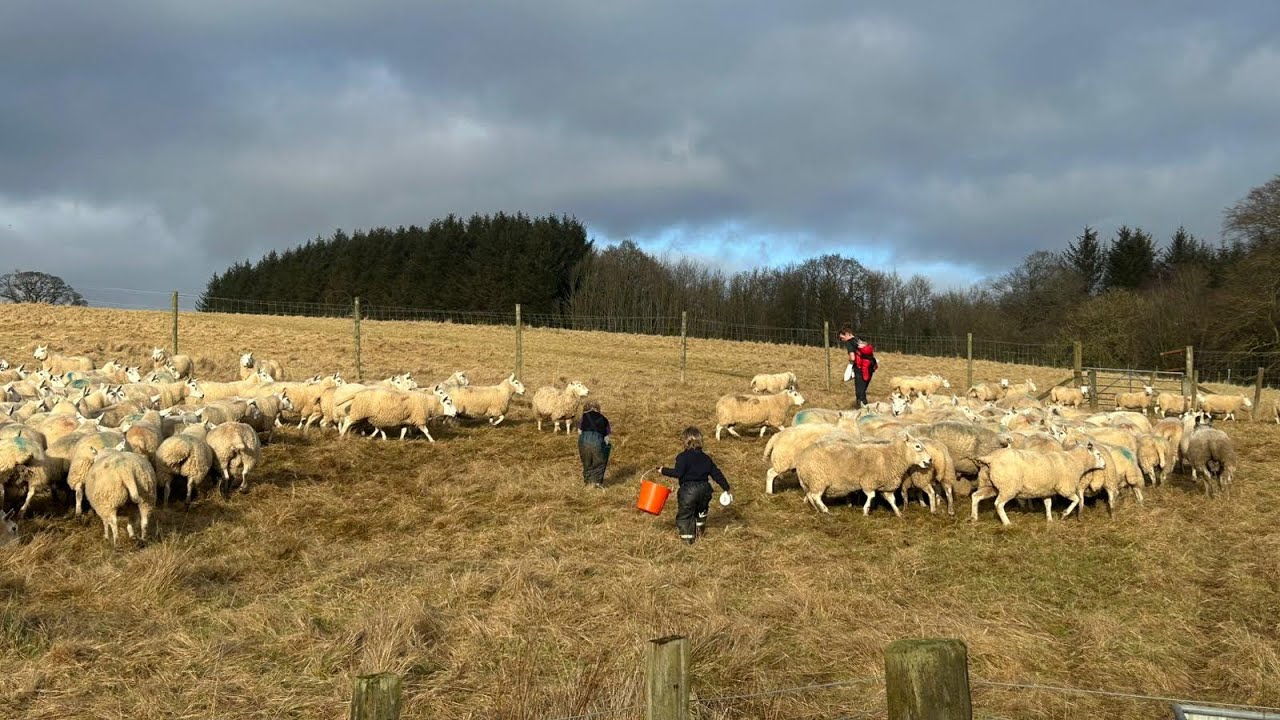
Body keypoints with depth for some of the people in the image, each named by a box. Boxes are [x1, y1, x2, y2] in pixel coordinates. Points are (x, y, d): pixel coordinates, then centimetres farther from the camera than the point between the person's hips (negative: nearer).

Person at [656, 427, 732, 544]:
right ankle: (701, 529, 41)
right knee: (701, 510, 30)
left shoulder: (683, 457, -8)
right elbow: (716, 473, 12)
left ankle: (687, 536, -3)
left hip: (688, 490, -6)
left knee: (685, 514, 3)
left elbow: (678, 472, -20)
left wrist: (664, 471, -10)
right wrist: (726, 487, 19)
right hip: (704, 489, 6)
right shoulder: (706, 458, 11)